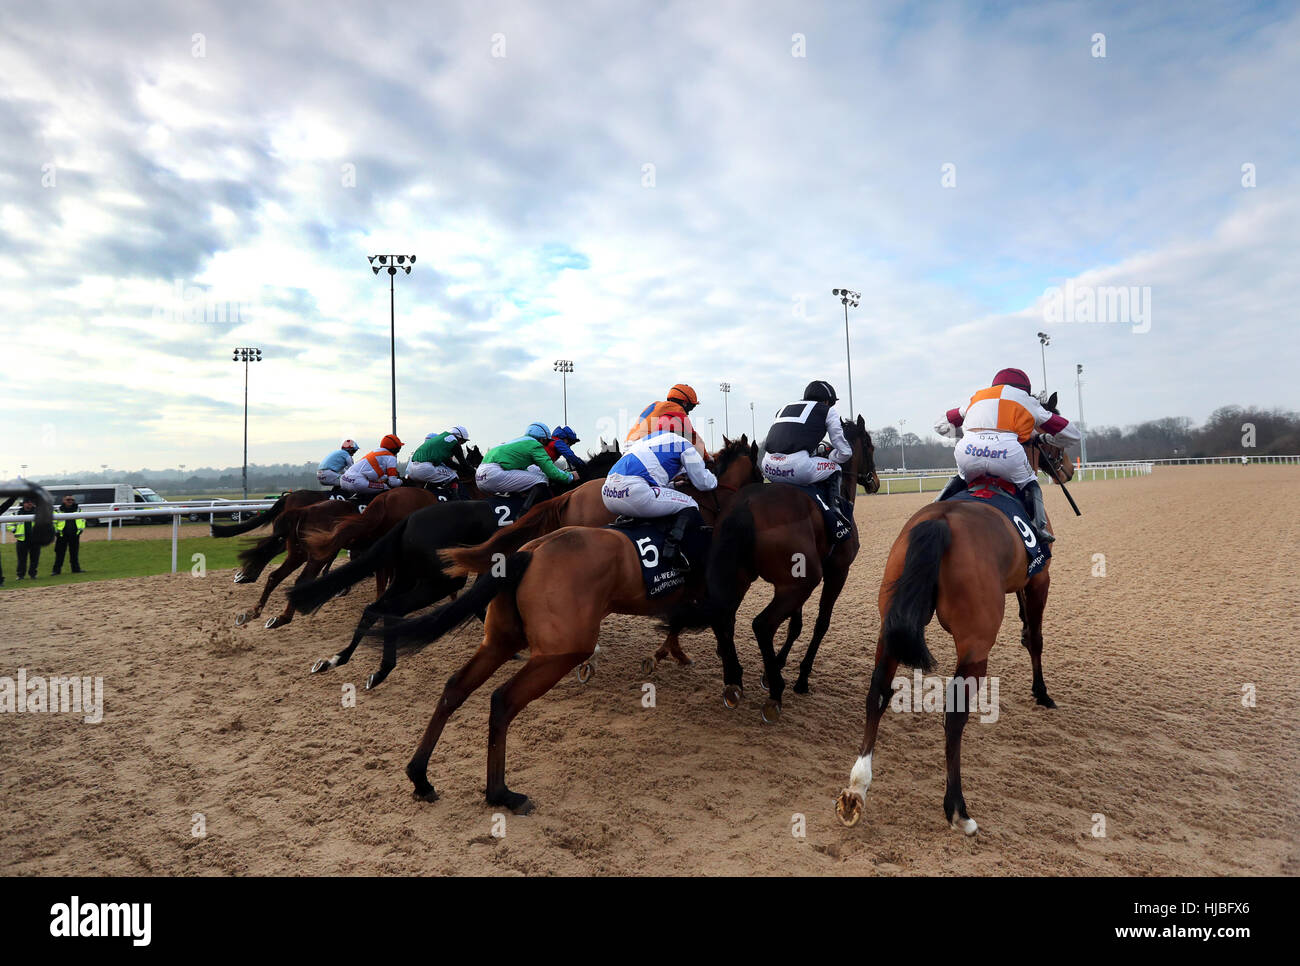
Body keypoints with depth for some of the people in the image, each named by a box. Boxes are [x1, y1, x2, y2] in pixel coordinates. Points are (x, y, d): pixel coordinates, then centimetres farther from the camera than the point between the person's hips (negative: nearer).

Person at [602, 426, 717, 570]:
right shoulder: (684, 444, 13)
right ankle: (673, 543, -15)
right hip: (633, 491, -8)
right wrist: (714, 479, 39)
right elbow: (703, 483, 17)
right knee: (690, 506, 7)